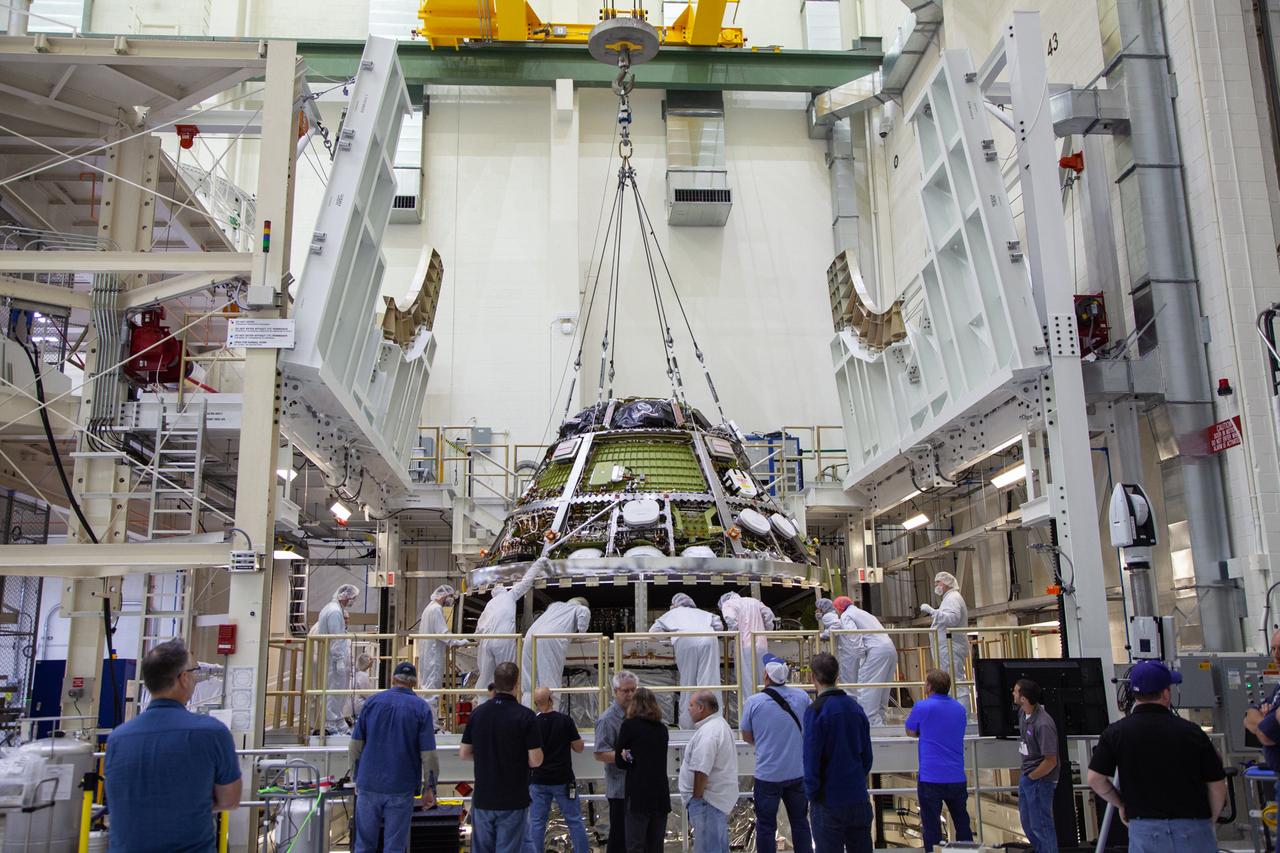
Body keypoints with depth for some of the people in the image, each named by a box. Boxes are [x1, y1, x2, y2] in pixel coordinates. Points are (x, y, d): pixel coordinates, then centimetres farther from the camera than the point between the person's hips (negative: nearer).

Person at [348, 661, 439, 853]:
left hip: (368, 785, 2)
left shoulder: (372, 701, 3)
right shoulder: (421, 708, -2)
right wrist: (430, 788, 2)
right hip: (401, 787, -2)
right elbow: (428, 754, -6)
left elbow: (355, 746, 4)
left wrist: (357, 778, 14)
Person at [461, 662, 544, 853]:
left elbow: (464, 754, 7)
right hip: (513, 801, -4)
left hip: (482, 799, 4)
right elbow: (535, 760, -14)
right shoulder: (525, 716, -14)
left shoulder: (477, 713, 1)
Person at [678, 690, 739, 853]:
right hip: (720, 796, 11)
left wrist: (696, 799, -16)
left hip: (708, 799, -11)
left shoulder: (708, 733, -22)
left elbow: (701, 772, -25)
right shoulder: (721, 724, 13)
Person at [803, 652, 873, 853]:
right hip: (859, 797, 6)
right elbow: (867, 754, 11)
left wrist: (811, 794, -4)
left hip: (830, 801, -5)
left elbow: (811, 759, -15)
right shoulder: (855, 706, 4)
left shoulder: (816, 710, -14)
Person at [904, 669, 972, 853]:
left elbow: (910, 732, 5)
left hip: (930, 777, -5)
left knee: (931, 828, 2)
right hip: (958, 777, 5)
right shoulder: (960, 709, 8)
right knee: (963, 825, 16)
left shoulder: (922, 707, -9)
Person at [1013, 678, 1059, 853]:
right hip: (1026, 776, 9)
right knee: (1027, 823, 21)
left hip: (1040, 780, -9)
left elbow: (1051, 762, -24)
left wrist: (1030, 777, -12)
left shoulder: (1043, 724, -28)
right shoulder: (1023, 712, -2)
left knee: (1040, 826, 4)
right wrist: (1024, 776, 15)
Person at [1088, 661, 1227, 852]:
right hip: (1193, 829, 0)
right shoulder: (1191, 732, -6)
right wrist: (1208, 822, 15)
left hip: (1144, 829, 0)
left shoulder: (1116, 733, -5)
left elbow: (1095, 779, -4)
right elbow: (1217, 786, 0)